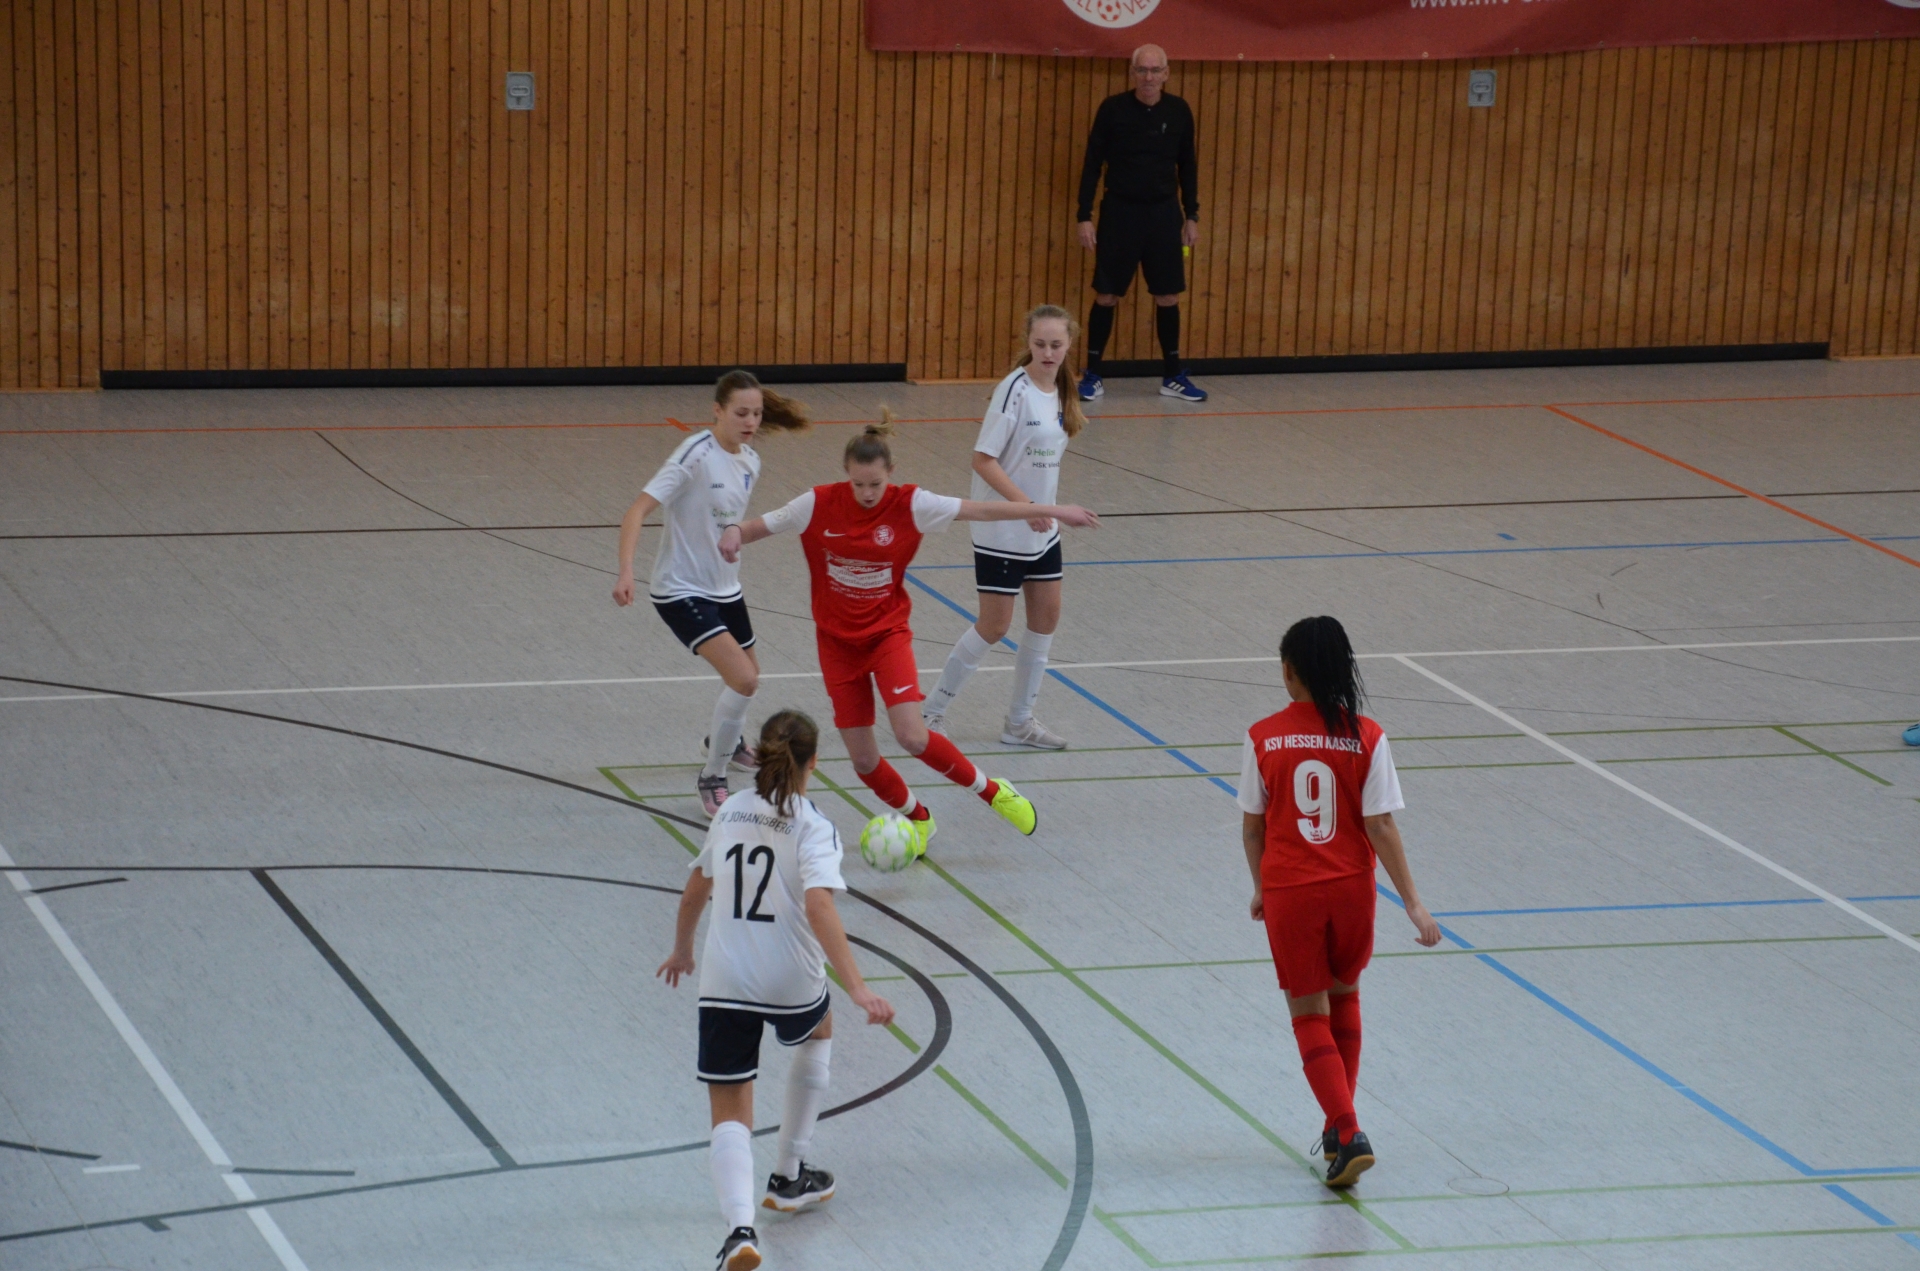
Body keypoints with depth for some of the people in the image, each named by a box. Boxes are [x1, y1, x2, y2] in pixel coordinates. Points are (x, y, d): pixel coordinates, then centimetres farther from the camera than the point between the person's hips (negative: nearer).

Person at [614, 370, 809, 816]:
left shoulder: (750, 462, 1)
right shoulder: (696, 455, -22)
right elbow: (638, 510, -27)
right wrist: (626, 572, -38)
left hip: (725, 588, 8)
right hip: (681, 591, -8)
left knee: (746, 676, 25)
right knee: (743, 679, -21)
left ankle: (726, 741, 57)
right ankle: (711, 779, -5)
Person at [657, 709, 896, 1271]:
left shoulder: (730, 812, 6)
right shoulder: (812, 829, -10)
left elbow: (696, 888, 19)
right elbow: (818, 905, -24)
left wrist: (682, 949, 37)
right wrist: (857, 987, -29)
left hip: (723, 986, 2)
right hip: (792, 984, -2)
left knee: (730, 1117, 1)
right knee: (816, 1038, 34)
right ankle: (788, 1177, 40)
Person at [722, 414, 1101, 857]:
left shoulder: (910, 505, -14)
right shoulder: (819, 505, -13)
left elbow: (981, 510, -11)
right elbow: (761, 526, -6)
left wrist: (1052, 510, -10)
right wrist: (733, 534, -29)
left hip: (888, 632, -1)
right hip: (837, 640, 2)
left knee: (912, 737, -19)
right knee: (862, 759, 1)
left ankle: (992, 791, 5)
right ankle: (917, 818, 30)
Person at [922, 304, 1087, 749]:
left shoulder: (1058, 391, 4)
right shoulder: (1015, 390, -19)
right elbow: (983, 459, -22)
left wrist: (1048, 508, 14)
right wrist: (1024, 504, -28)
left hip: (1041, 529, 8)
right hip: (1001, 532, -8)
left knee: (1046, 615, 10)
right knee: (994, 624, -2)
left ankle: (1020, 720, 23)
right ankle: (932, 710, 15)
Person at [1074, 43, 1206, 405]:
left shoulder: (1179, 112, 0)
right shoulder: (1113, 109, -7)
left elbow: (1187, 166, 10)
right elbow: (1092, 164, -3)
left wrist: (1192, 216, 9)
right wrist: (1085, 216, -7)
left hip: (1163, 213, 2)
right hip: (1120, 212, -2)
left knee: (1168, 296, 6)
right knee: (1106, 295, 1)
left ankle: (1172, 376, 16)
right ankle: (1092, 375, 10)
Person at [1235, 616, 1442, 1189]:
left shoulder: (1263, 739, -7)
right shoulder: (1367, 738, -8)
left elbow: (1252, 826, 0)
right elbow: (1380, 827, -9)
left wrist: (1262, 889, 17)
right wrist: (1412, 903, -5)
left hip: (1288, 891, -1)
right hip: (1351, 888, 1)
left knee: (1309, 1014, 8)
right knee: (1344, 996, 23)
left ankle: (1348, 1135, -8)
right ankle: (1339, 1128, 29)